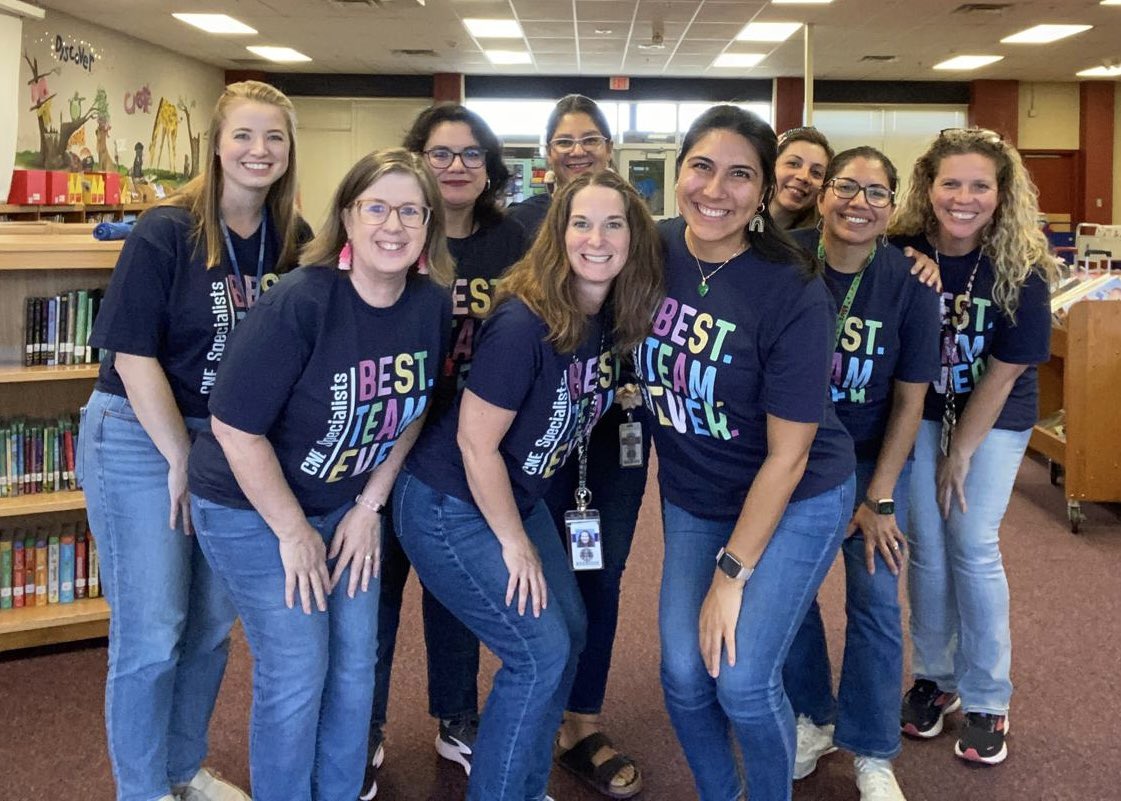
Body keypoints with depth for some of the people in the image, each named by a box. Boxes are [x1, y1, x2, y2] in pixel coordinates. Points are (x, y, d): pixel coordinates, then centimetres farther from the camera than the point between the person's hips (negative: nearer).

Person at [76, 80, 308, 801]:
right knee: (150, 628, 2)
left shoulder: (293, 239, -1)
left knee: (212, 623, 15)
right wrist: (181, 460, -12)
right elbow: (134, 356, -15)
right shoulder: (164, 232, -15)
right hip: (141, 438, -5)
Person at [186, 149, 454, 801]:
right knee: (297, 673, -4)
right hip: (252, 509, -5)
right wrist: (294, 530, -16)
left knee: (356, 666, 10)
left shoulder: (433, 305, -9)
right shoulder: (300, 304, -27)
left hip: (349, 506, 6)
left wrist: (370, 505, 1)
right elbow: (236, 425, -23)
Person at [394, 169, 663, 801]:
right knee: (540, 652, -7)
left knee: (570, 632, 13)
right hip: (449, 508, -8)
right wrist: (514, 544, -15)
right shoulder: (525, 323, -28)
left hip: (519, 496, 9)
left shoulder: (614, 318, -5)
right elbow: (476, 443, -23)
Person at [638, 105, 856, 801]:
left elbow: (787, 455, -19)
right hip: (692, 499, 4)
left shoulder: (795, 295, -23)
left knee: (742, 678, -10)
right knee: (685, 673, -1)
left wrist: (732, 574, -16)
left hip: (796, 501, -4)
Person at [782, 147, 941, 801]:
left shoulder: (909, 281, -15)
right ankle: (813, 720, 28)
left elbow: (910, 399, -7)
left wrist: (878, 500, -8)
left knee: (876, 598, -2)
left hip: (873, 456, 0)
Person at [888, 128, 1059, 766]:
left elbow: (1003, 372, -15)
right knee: (927, 547, 5)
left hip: (993, 420, -2)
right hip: (921, 410, 2)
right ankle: (934, 677, 24)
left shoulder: (1021, 270, -20)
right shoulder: (901, 255, -15)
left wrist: (960, 455, -11)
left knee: (973, 546, -4)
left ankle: (987, 699, 13)